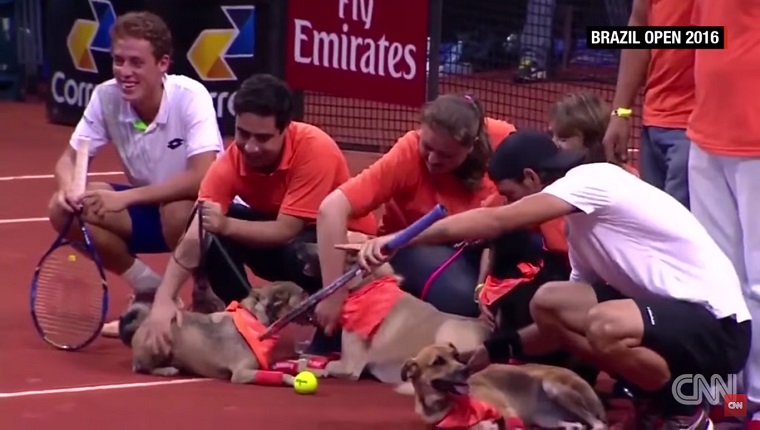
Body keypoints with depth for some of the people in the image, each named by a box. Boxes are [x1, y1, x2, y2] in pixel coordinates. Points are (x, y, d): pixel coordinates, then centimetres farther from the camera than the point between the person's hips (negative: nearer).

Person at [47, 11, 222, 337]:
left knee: (178, 213, -40)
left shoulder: (190, 96, -25)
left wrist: (125, 197, -37)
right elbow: (70, 158, -3)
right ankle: (153, 294, 1)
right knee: (63, 209, -14)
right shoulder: (106, 97, -10)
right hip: (147, 209, 6)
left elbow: (202, 178, -33)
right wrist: (68, 189, -28)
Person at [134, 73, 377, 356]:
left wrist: (226, 225, -41)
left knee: (300, 253, -38)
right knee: (210, 231, -19)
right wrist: (163, 301, -39)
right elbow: (194, 237, -26)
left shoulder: (315, 149, -31)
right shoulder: (231, 161, -20)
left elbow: (285, 231, -32)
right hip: (283, 233, 5)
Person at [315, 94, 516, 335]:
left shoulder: (502, 141, -23)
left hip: (480, 243, 3)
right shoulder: (407, 155, -27)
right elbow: (332, 208, -34)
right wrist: (333, 294, -37)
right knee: (456, 294, -34)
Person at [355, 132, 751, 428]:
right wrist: (499, 350, 13)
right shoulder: (582, 222, 14)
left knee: (604, 326, -36)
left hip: (718, 326, -9)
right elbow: (573, 318, 17)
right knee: (549, 303, 1)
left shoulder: (594, 179, -13)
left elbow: (495, 220, -21)